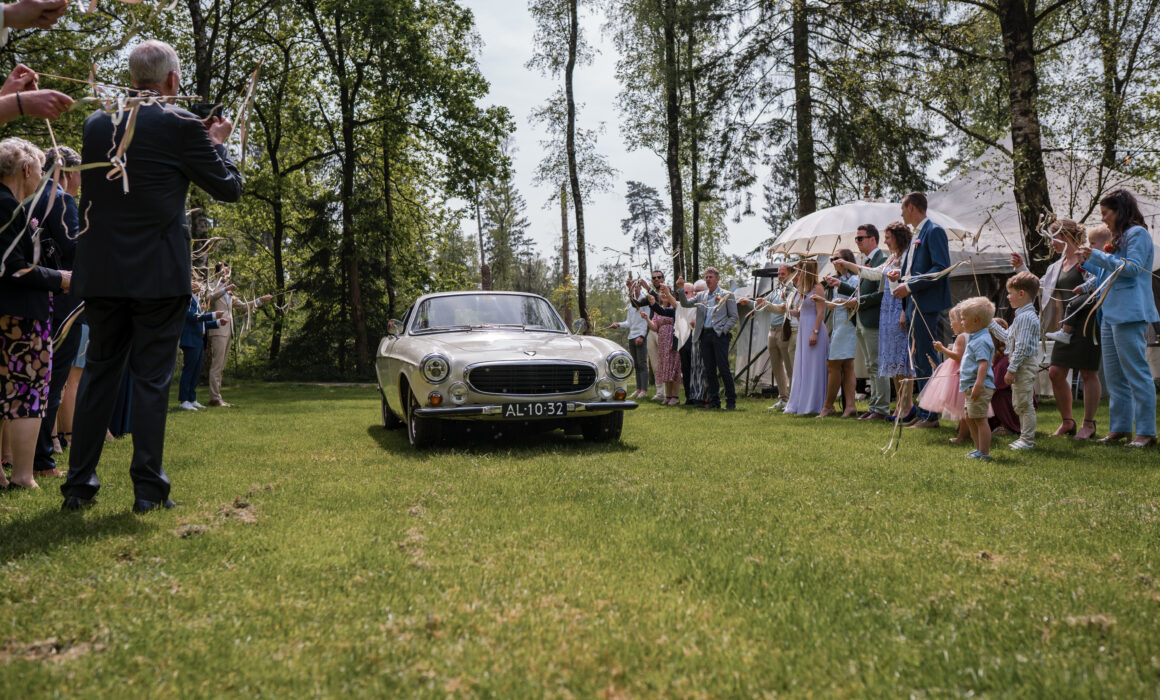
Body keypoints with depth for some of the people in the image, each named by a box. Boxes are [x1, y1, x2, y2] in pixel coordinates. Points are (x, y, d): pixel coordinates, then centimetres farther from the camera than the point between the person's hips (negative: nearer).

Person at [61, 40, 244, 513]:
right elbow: (229, 189, -1)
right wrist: (216, 142, 15)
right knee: (151, 378, 1)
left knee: (98, 372, 12)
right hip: (158, 275, -5)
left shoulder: (96, 123, 8)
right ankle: (147, 488, 4)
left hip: (101, 273, 5)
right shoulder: (181, 126, -8)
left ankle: (79, 485, 15)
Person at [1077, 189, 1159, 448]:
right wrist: (1087, 263, 19)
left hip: (1129, 313, -10)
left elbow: (1132, 267, -17)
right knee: (1114, 375, 10)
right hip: (1111, 312, 10)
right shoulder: (1119, 237, 21)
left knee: (1136, 372, -8)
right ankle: (1120, 427, 15)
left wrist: (1098, 256, -12)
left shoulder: (1138, 233, -5)